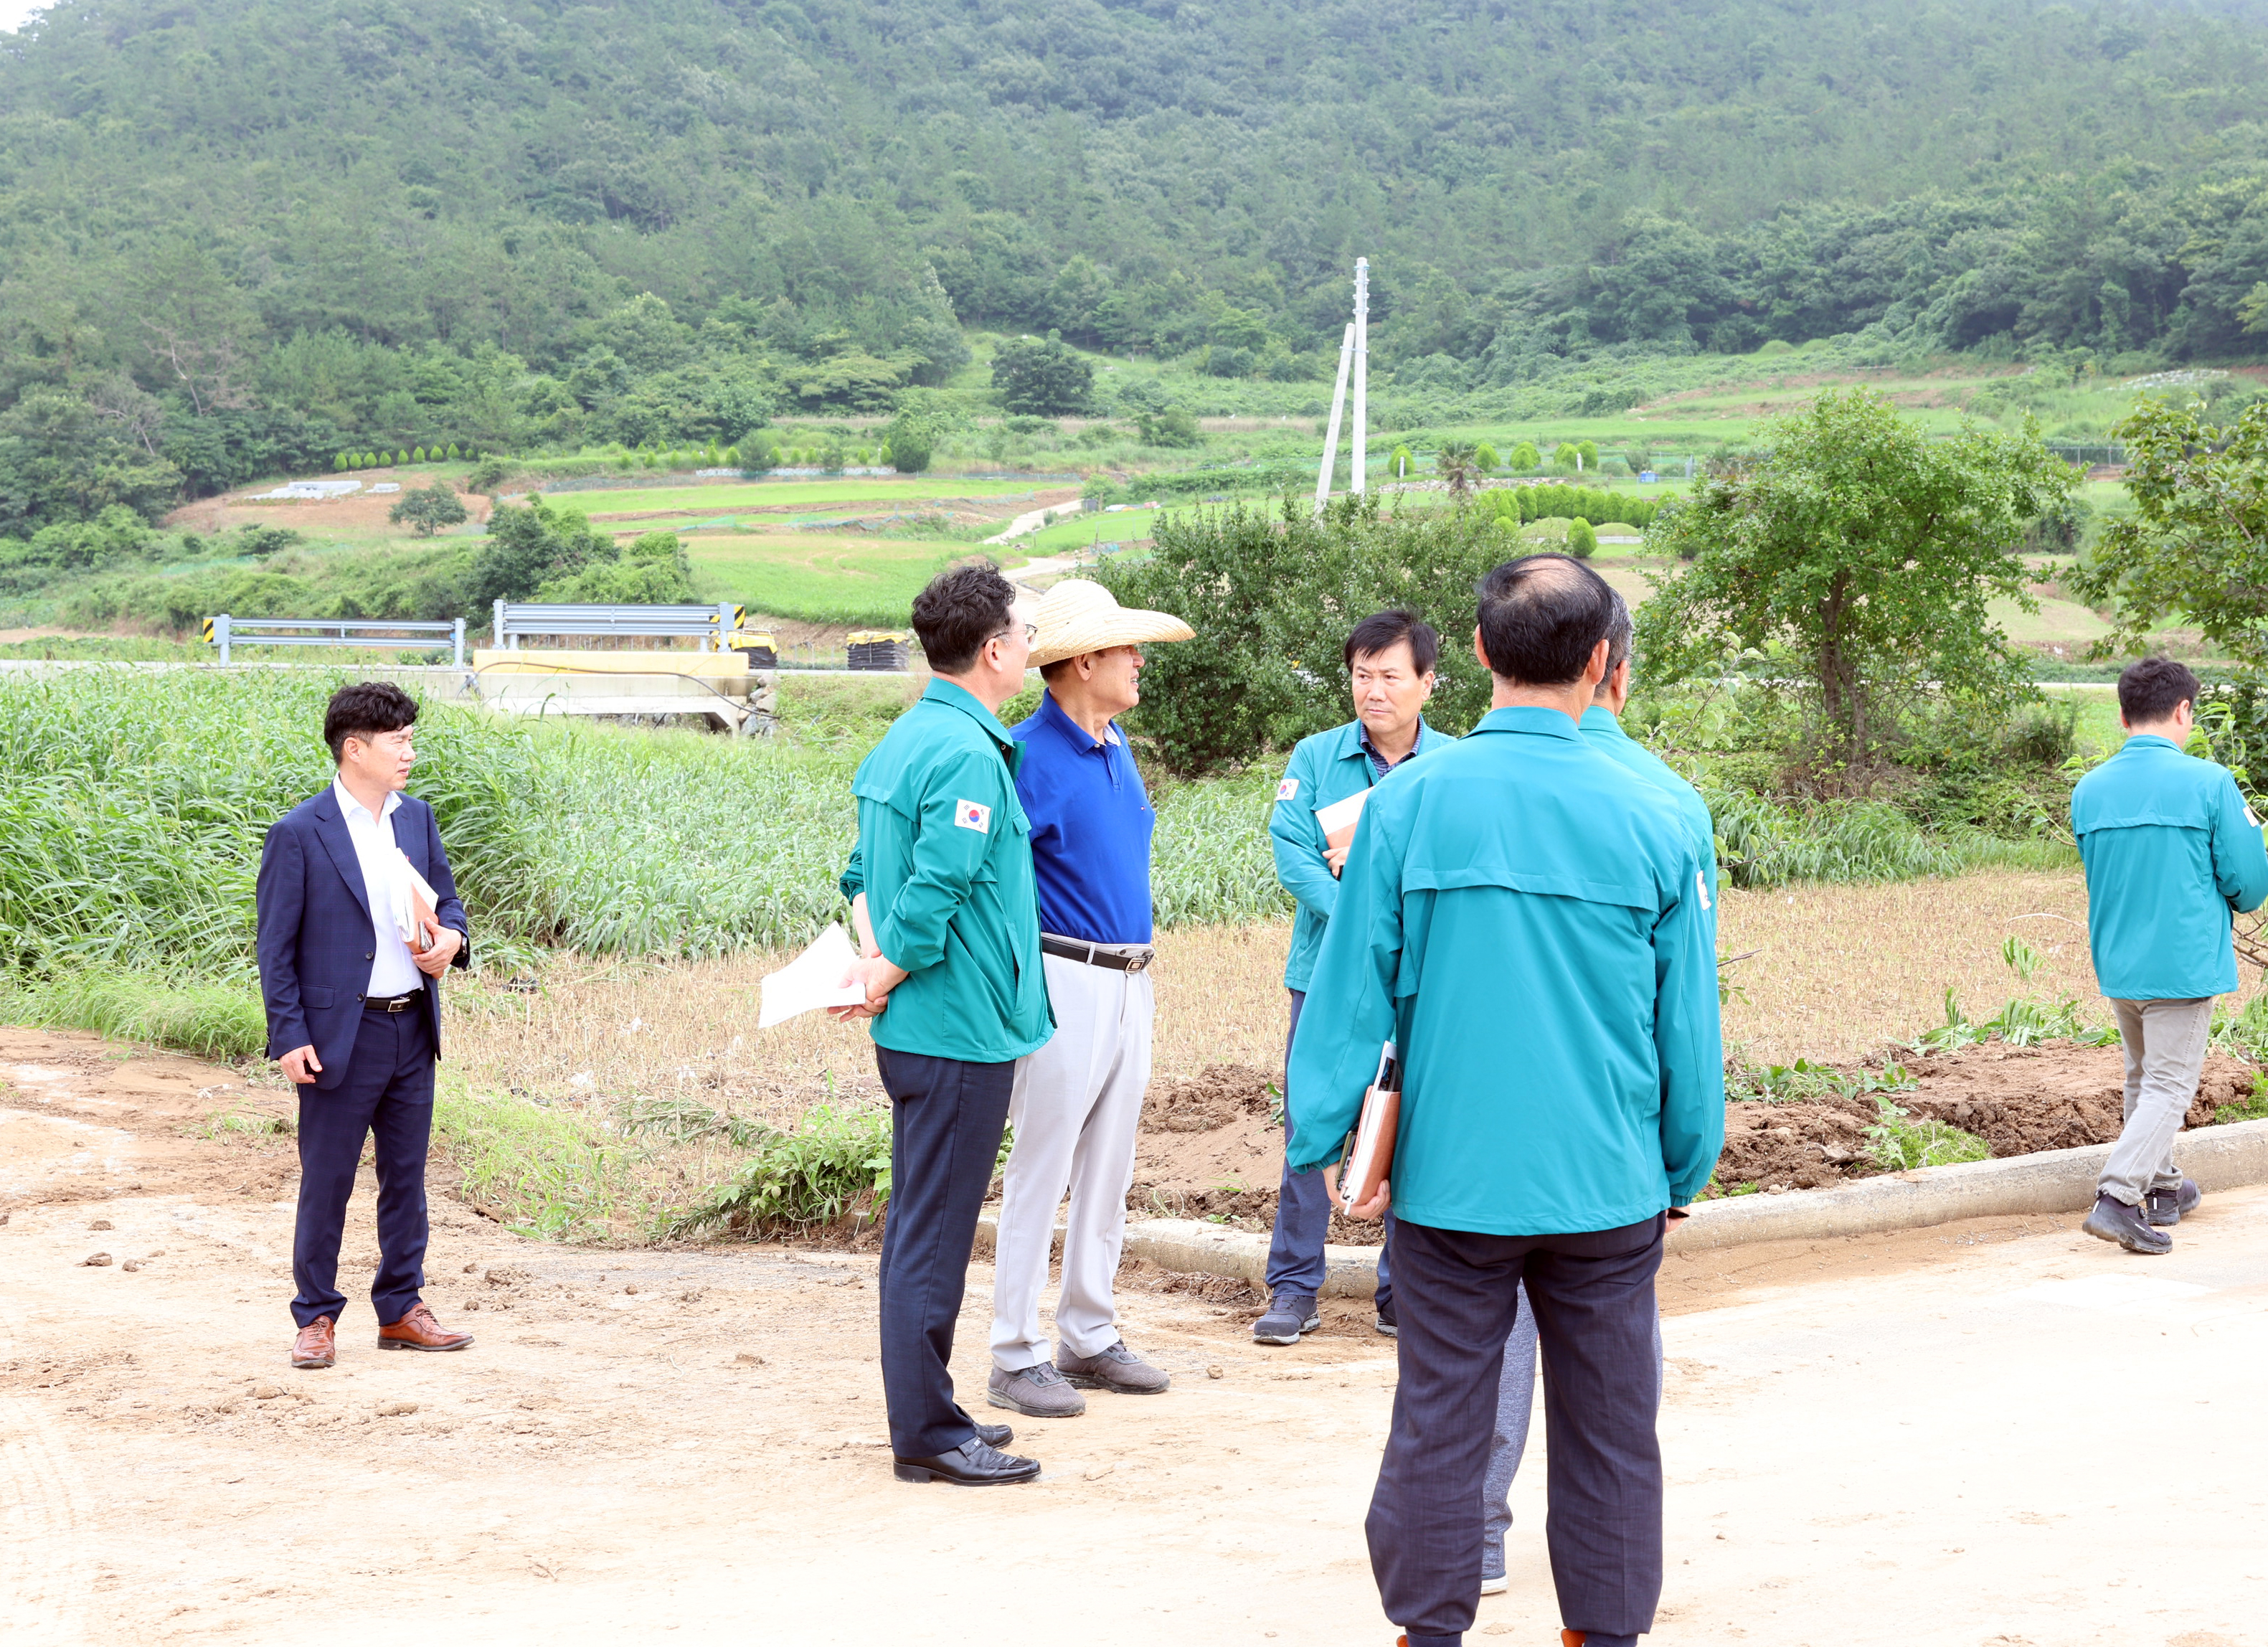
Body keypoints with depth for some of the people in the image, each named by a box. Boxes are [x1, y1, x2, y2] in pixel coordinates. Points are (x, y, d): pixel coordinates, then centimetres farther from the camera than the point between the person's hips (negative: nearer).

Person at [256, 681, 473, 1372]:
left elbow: (448, 900, 19)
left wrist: (450, 939, -5)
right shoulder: (298, 834, -10)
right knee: (326, 1182, 2)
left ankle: (401, 1310, 22)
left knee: (406, 1177, 12)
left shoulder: (418, 818, 8)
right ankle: (316, 1318, 13)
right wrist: (290, 1037, -14)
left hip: (414, 1030, 6)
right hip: (341, 1036, -6)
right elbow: (276, 946, -8)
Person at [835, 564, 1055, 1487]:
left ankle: (925, 1414, 26)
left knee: (921, 1226, 16)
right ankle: (926, 1434, 4)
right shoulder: (969, 756, -19)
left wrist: (876, 958, 4)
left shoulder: (905, 738, 13)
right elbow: (936, 894, -24)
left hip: (918, 1027, 10)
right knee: (934, 1234, -3)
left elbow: (866, 872, 17)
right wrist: (884, 983, -11)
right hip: (962, 1030, -10)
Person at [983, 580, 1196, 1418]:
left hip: (1129, 983, 8)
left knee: (1108, 1173, 13)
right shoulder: (1029, 756, -14)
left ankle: (1089, 1338, 23)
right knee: (1040, 1174, -3)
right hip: (1065, 981, -8)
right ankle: (1016, 1357, 4)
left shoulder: (1116, 745, 12)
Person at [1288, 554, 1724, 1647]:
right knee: (1608, 1434, 12)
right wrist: (1683, 1174, 16)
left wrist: (1316, 1145, 6)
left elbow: (1352, 994, -5)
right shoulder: (1651, 821, -5)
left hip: (1450, 1179, 0)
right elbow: (1689, 1028, 3)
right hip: (1606, 1187, 1)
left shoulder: (1409, 805, -8)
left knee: (1438, 1424, 9)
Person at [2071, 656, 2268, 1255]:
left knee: (2142, 1078, 22)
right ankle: (2117, 1198, -14)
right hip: (2185, 962, -5)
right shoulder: (2209, 783, -12)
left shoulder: (2088, 791, 3)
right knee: (2169, 1088, -1)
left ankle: (2162, 1188, 35)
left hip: (2116, 964, 6)